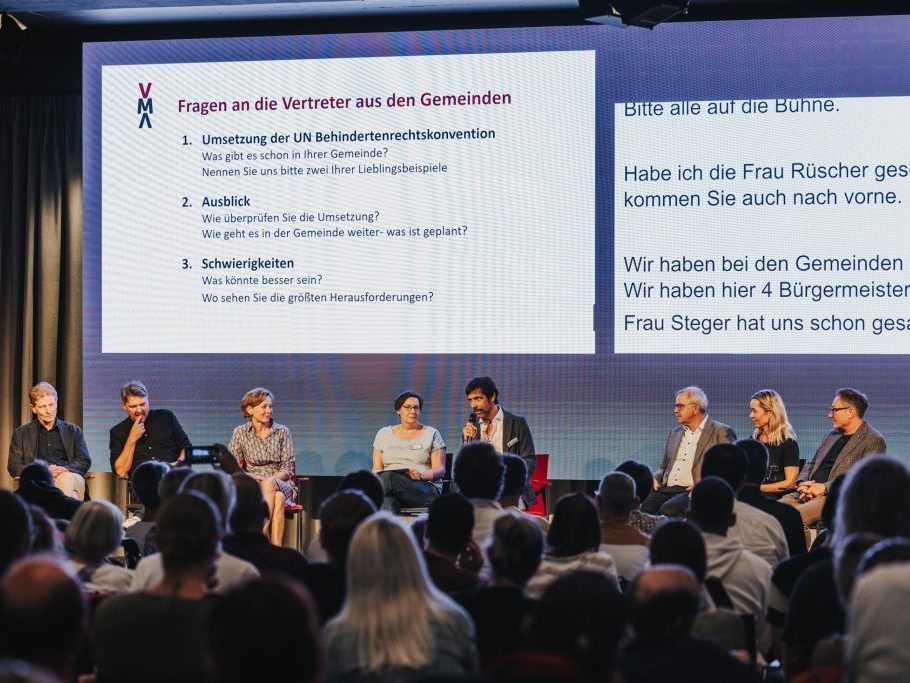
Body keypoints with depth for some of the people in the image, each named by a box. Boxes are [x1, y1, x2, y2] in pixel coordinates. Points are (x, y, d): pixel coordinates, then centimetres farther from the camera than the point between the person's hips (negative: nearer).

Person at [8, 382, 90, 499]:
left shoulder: (73, 431, 26)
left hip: (69, 476, 1)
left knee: (66, 479, -39)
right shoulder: (21, 433, 23)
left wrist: (64, 470, -8)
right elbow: (14, 467, 13)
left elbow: (85, 462, 16)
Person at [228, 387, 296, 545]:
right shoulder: (240, 433, 8)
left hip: (282, 484, 1)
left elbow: (288, 468, 2)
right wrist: (248, 476, -18)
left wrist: (269, 480, -16)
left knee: (269, 484, -38)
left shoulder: (282, 432, 8)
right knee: (276, 499, -37)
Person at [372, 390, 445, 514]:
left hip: (426, 488, -2)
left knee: (388, 477, -35)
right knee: (387, 500, -39)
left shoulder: (432, 434, 13)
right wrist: (378, 477, -10)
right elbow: (377, 469, 16)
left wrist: (422, 475, -17)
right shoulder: (384, 434, 21)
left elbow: (440, 470, 5)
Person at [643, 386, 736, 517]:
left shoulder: (721, 432, 5)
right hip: (667, 489, 5)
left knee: (668, 509, -36)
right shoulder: (675, 433, 26)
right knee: (642, 507, -27)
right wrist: (655, 478, 7)